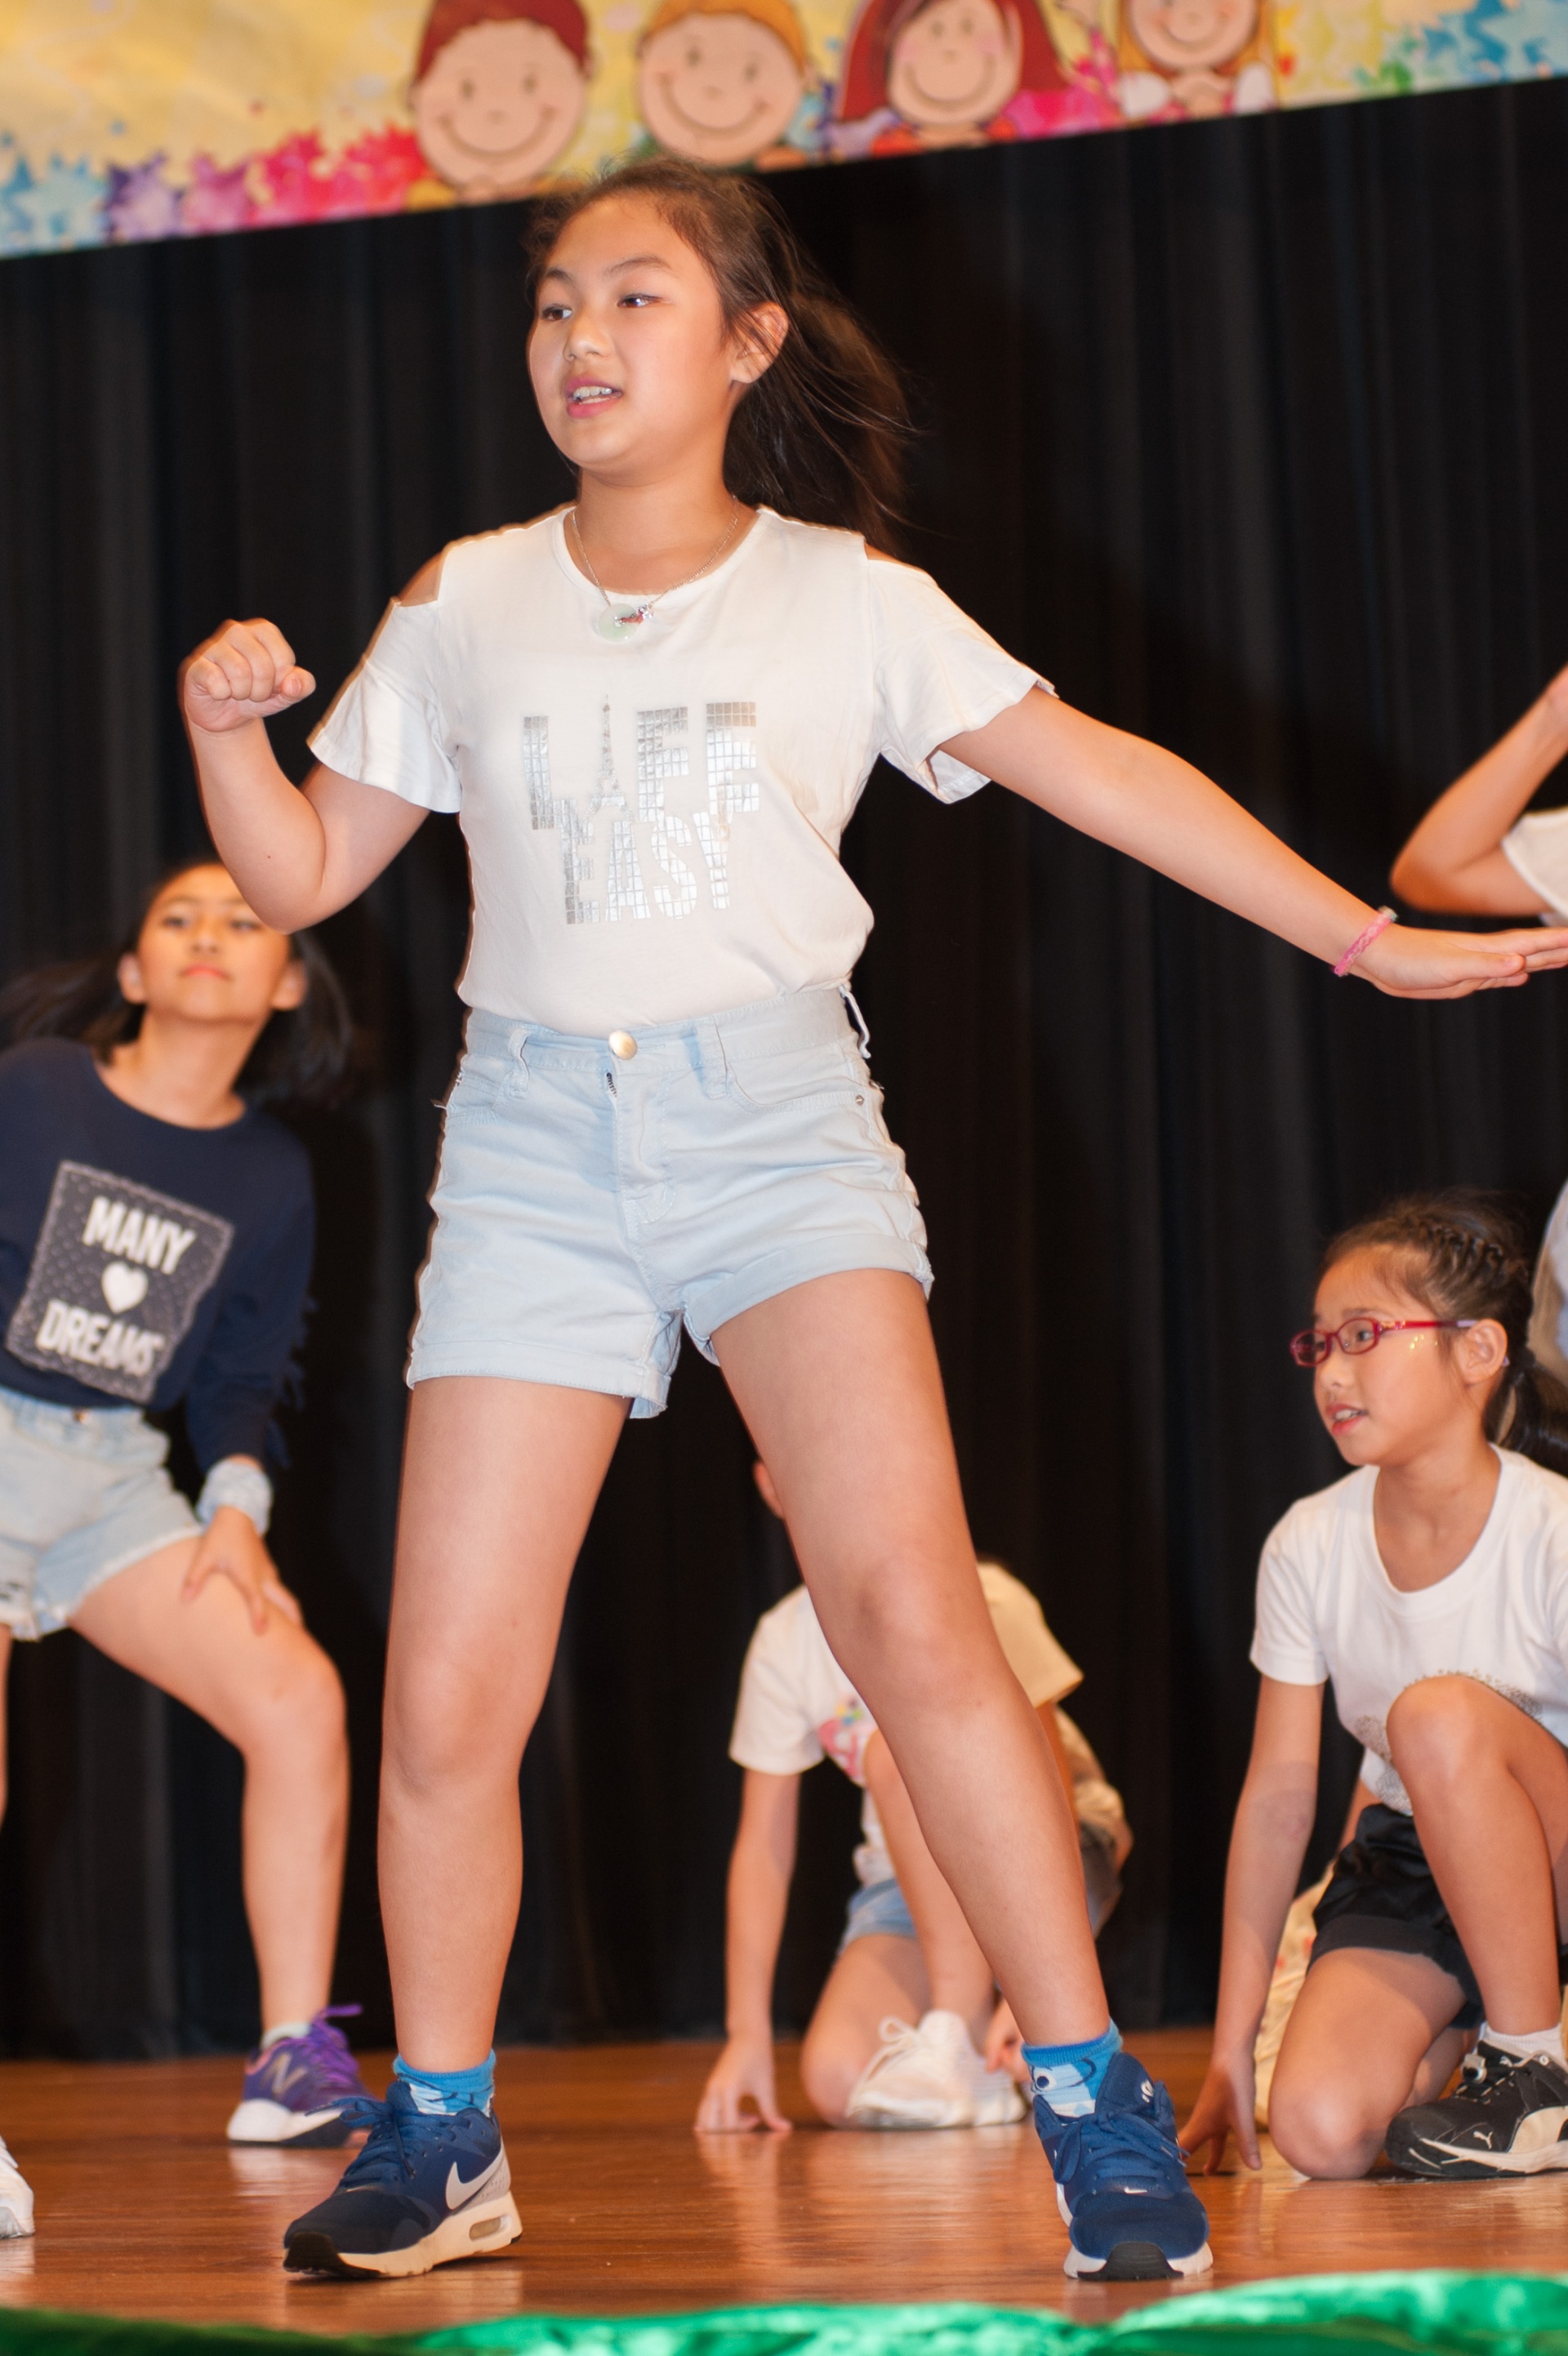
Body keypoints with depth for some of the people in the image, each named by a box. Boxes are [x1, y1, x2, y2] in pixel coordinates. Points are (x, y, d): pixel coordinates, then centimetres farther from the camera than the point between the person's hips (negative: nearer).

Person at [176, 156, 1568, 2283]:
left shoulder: (845, 596, 4)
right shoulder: (467, 608, 9)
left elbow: (1099, 773, 3)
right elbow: (304, 873, 13)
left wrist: (1366, 935, 0)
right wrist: (223, 724, -7)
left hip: (773, 1112, -2)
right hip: (533, 1137, 2)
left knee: (909, 1612, -21)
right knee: (447, 1699, -3)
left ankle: (1097, 2110, -12)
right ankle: (440, 2139, 17)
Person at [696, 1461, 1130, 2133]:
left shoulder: (978, 1603, -17)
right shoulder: (784, 1642, -4)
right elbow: (764, 1844, -2)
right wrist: (748, 2033, -8)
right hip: (910, 1882, 4)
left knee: (901, 1748, -33)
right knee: (837, 2081, -25)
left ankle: (962, 2042, -28)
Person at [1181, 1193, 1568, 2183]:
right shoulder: (1309, 1546, -7)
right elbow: (1279, 1795, -5)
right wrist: (1230, 2055, -6)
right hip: (1411, 1859, 3)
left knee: (1439, 1715, -33)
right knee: (1320, 2128, -23)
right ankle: (1459, 2039, 13)